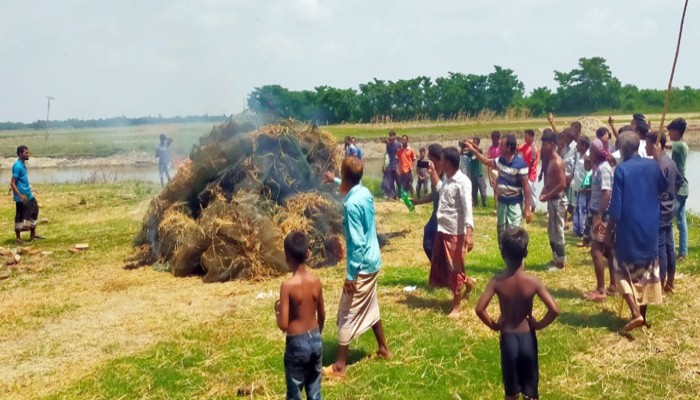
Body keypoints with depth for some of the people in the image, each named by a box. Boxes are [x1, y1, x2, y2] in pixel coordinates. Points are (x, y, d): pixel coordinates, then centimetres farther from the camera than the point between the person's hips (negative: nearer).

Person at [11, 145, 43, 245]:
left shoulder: (23, 164, 9)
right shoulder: (17, 166, -19)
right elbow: (12, 183, -21)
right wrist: (20, 195, -27)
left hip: (28, 194, 9)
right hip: (21, 196, -9)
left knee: (34, 211, 12)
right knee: (20, 216, 0)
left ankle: (33, 234, 21)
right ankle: (18, 238, 11)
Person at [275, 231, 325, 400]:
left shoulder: (287, 285, -20)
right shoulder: (316, 281, -4)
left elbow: (283, 325, -20)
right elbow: (322, 315, 7)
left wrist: (277, 309, 0)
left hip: (297, 344, -5)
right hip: (316, 340, 5)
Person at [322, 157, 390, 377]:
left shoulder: (351, 204, -25)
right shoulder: (365, 192, 2)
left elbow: (357, 243, -26)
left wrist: (351, 275, -21)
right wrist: (334, 180, 43)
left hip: (362, 265, -9)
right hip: (373, 261, 9)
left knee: (347, 314, 0)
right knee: (370, 307, 23)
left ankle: (340, 365, 7)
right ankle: (383, 349, 37)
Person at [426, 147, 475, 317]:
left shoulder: (462, 181, -18)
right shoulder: (446, 178, 7)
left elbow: (467, 208, -24)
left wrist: (470, 233, -31)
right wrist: (433, 173, 20)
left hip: (456, 232, -9)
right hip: (442, 229, 9)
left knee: (454, 268, 2)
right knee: (440, 266, 15)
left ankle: (457, 306, 15)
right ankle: (468, 281, 36)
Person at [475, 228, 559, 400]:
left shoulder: (497, 281, -13)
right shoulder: (532, 281, -13)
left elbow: (479, 309, -18)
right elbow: (554, 310, -19)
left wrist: (494, 325, -2)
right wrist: (539, 325, -2)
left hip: (507, 338, 0)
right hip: (527, 337, 0)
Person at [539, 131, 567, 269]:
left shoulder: (557, 162, -19)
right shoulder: (551, 160, 11)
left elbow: (562, 185, -25)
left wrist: (547, 196, -18)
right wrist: (544, 191, 5)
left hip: (557, 200, -10)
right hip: (552, 200, 10)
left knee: (558, 232, -1)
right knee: (552, 231, 17)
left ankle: (560, 262, 7)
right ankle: (556, 258, 28)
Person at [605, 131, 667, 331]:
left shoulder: (621, 169, -14)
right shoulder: (652, 165, 1)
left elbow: (616, 205, -14)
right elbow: (663, 186, 23)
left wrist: (609, 231, -7)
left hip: (629, 229, -5)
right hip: (650, 228, 5)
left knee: (624, 271, 7)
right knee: (647, 270, 15)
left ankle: (635, 314, -7)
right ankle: (643, 314, 22)